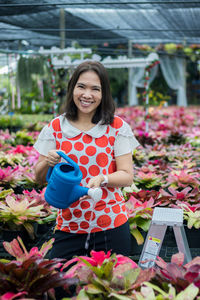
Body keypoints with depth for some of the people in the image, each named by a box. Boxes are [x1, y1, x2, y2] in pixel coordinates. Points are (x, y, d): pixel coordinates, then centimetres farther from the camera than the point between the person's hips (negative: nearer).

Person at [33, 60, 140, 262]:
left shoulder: (116, 127, -2)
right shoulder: (56, 127, 2)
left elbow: (127, 176, -4)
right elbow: (39, 178, 6)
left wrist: (101, 178, -23)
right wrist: (48, 163, -16)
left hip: (111, 225, -1)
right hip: (68, 227, 1)